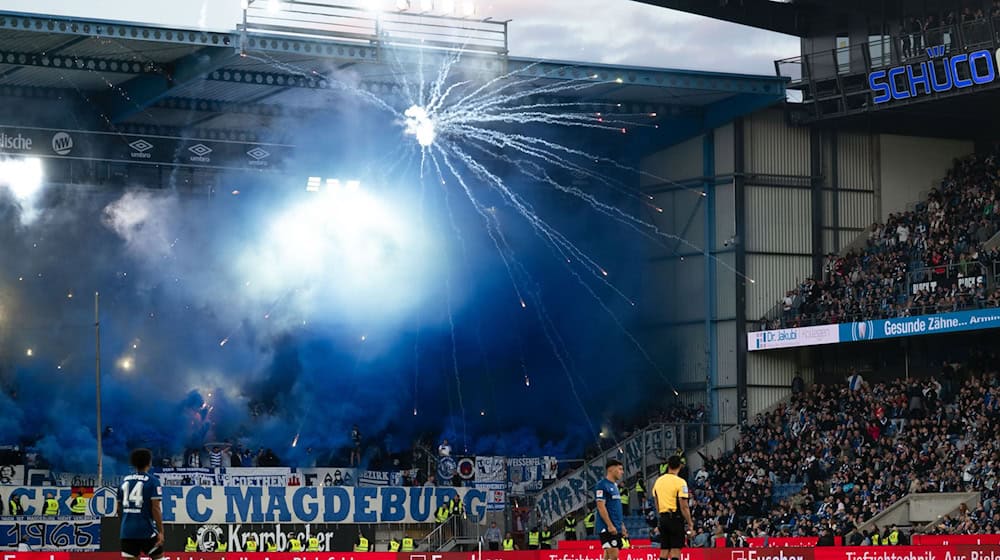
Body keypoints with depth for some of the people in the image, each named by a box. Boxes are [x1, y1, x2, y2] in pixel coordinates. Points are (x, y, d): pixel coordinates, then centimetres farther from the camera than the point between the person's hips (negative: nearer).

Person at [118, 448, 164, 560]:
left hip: (127, 530, 5)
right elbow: (155, 508, -13)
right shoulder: (153, 481, -6)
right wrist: (161, 532, -12)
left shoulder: (125, 481, 11)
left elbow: (119, 509, 17)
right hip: (147, 530, -4)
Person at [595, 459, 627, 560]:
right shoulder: (602, 485, -10)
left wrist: (622, 525, 21)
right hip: (607, 529, -9)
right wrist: (610, 525, -22)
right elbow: (601, 507, -17)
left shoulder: (614, 486, 19)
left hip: (616, 529, 9)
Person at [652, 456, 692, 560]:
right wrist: (690, 524, -7)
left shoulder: (658, 481, 9)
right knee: (675, 550, -6)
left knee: (664, 550, 8)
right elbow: (684, 507, -13)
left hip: (663, 518, 6)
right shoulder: (680, 482, -10)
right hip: (676, 518, -6)